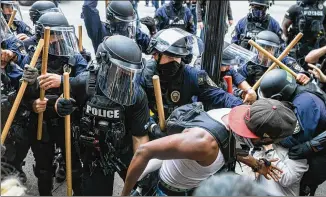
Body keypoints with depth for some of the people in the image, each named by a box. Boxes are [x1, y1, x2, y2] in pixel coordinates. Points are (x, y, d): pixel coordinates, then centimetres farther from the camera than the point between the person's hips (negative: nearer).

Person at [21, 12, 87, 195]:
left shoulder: (76, 58, -6)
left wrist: (62, 81, -41)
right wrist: (32, 104, -20)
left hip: (69, 122, -1)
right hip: (40, 123, 2)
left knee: (75, 166, 13)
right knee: (43, 167, 20)